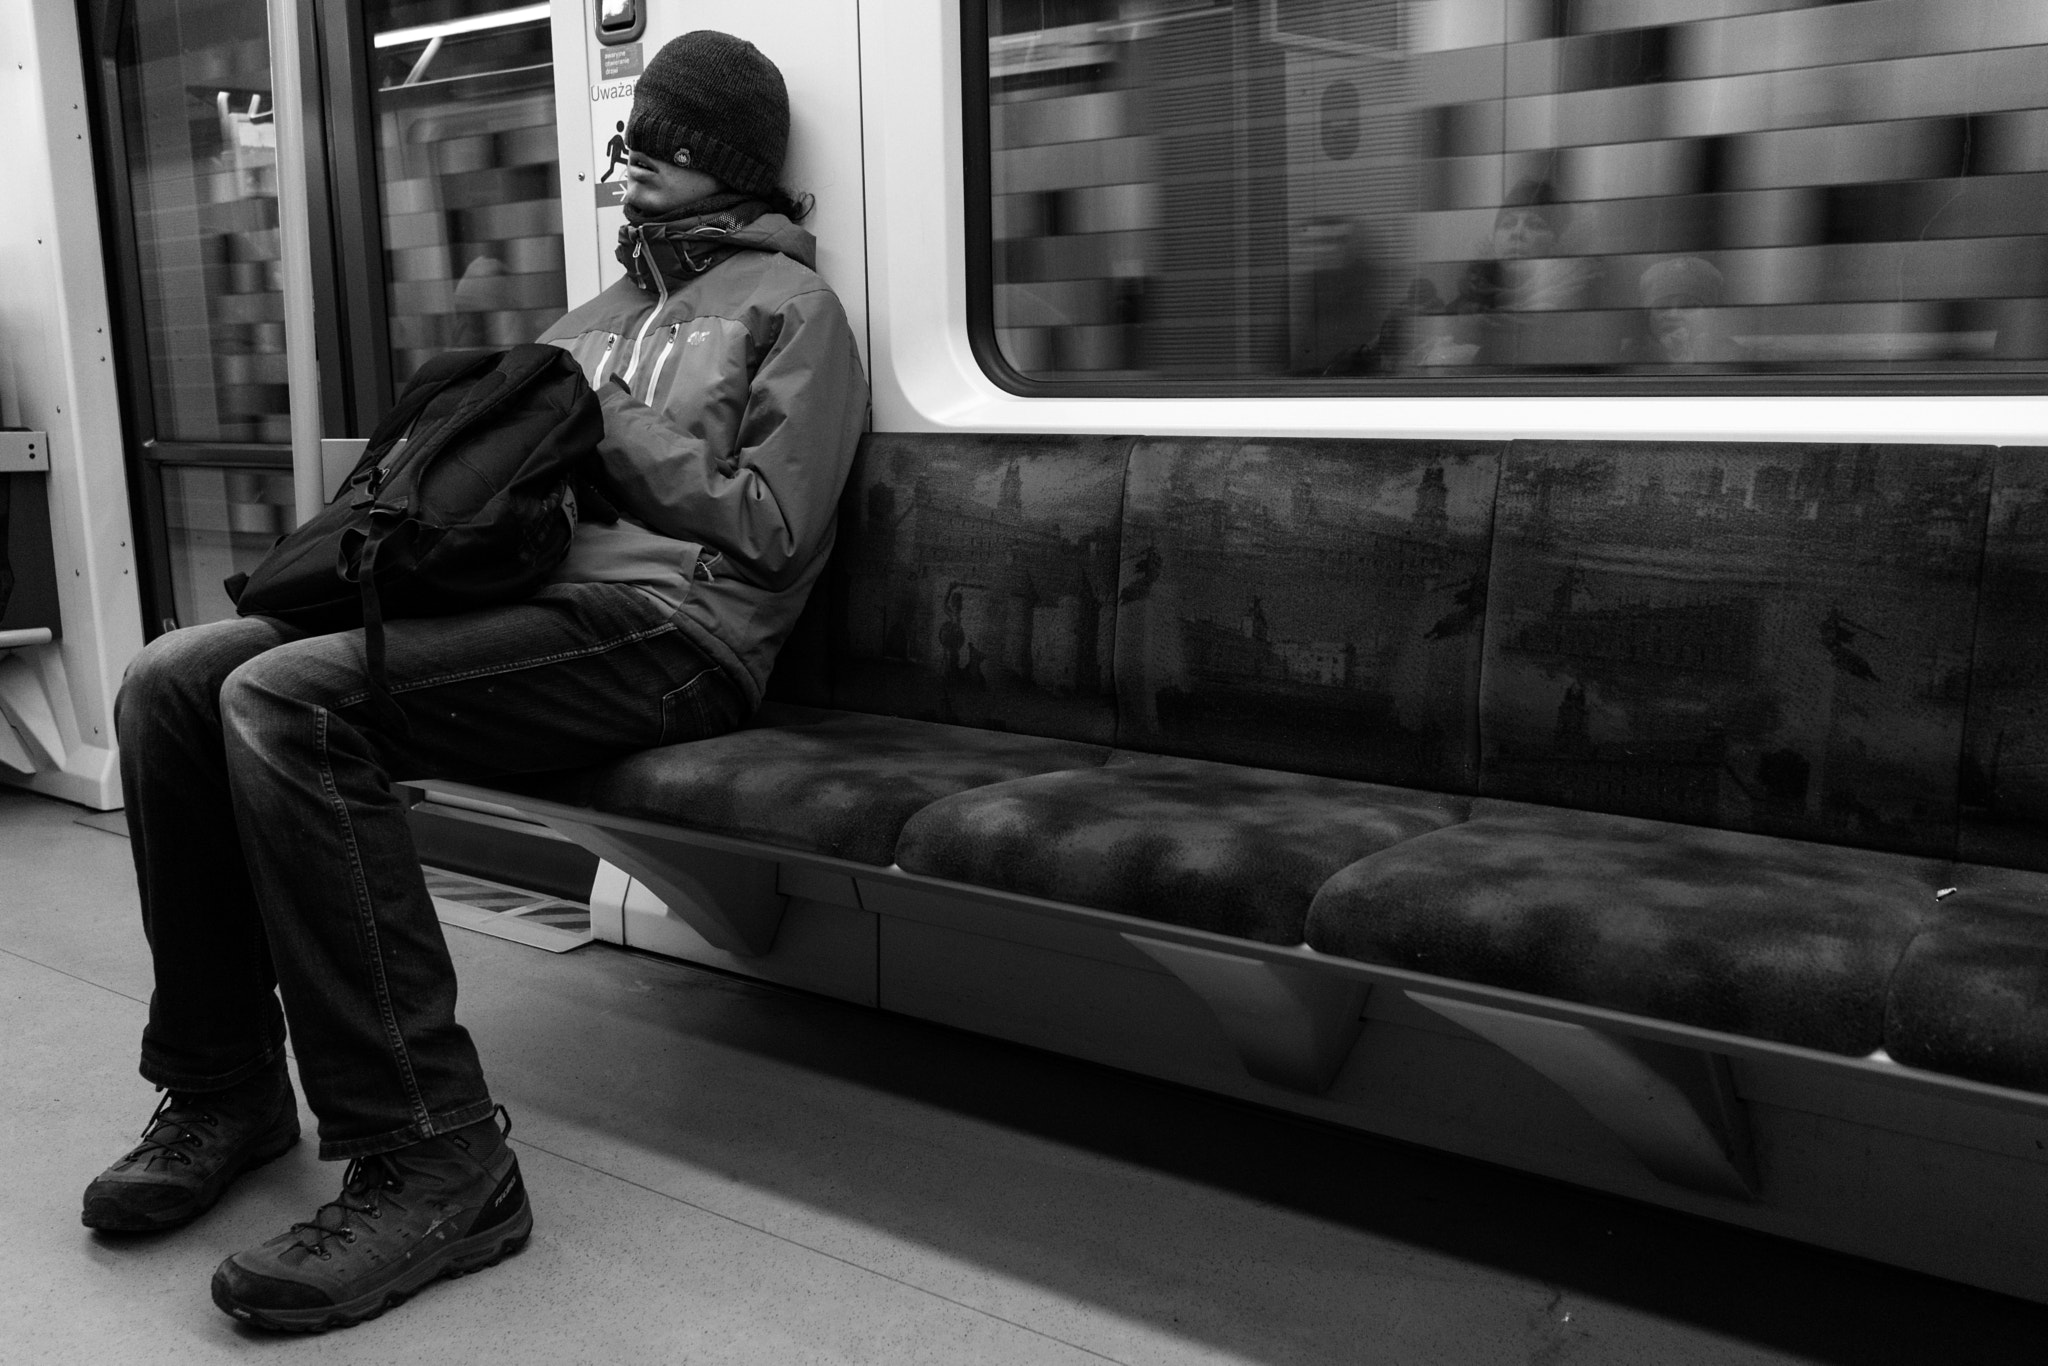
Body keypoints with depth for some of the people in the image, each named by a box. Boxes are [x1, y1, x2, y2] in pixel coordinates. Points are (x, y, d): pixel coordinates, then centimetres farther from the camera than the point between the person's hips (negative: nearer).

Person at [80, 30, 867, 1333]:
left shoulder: (789, 305, 7)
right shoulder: (598, 313, 30)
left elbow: (769, 528, -6)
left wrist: (603, 422, -5)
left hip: (672, 627, -8)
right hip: (530, 592, 8)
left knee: (284, 703, -29)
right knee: (170, 682, -7)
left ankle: (434, 1163, -25)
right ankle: (226, 1083, 3)